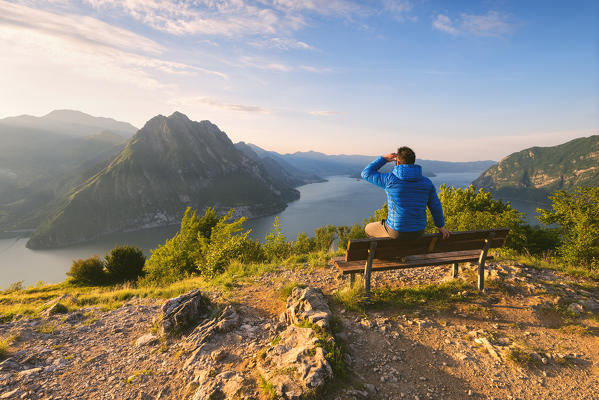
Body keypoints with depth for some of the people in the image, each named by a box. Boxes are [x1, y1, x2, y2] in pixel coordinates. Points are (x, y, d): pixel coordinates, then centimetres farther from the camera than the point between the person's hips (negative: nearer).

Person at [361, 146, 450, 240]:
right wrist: (441, 227, 20)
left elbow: (366, 173, -2)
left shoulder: (390, 179, -15)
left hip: (397, 231, -4)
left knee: (369, 228, 24)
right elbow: (435, 207, 5)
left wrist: (384, 159, 3)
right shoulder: (426, 182, -3)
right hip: (418, 232, 4)